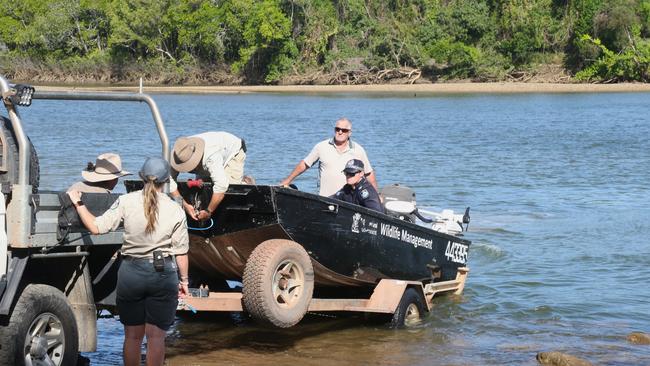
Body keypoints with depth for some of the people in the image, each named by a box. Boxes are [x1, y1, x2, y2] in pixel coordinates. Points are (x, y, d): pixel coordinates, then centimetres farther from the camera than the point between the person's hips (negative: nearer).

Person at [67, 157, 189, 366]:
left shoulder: (127, 202, -5)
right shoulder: (175, 211, -3)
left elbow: (96, 227, -6)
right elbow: (181, 252, -1)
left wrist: (78, 204, 7)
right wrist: (184, 280, 10)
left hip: (131, 271, 1)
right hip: (164, 273, -1)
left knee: (133, 335, 13)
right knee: (156, 336, 5)